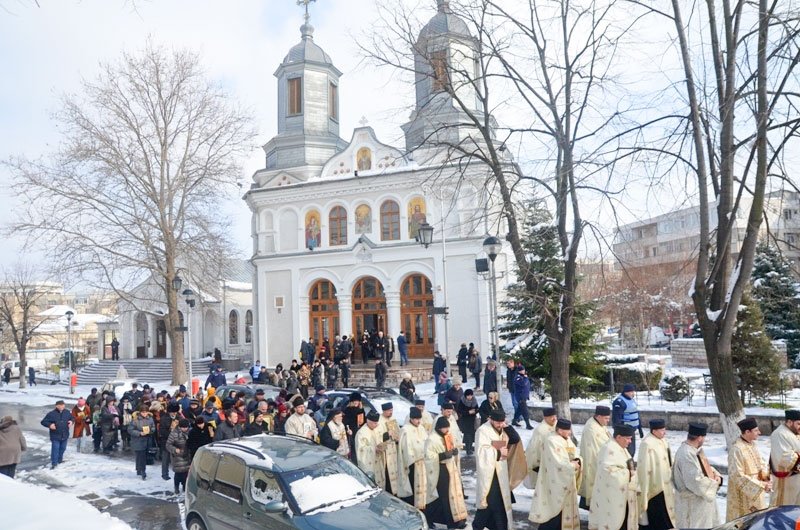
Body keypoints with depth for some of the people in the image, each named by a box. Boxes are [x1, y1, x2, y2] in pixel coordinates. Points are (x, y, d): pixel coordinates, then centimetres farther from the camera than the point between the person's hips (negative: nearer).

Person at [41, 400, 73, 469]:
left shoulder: (67, 413, 3)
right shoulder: (51, 414, -11)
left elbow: (72, 418, 20)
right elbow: (43, 422, -6)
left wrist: (71, 422, -2)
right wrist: (49, 425, -22)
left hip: (65, 436, 5)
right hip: (55, 436, -5)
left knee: (62, 449, 17)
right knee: (55, 450, -6)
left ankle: (60, 460, 36)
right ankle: (54, 463, 3)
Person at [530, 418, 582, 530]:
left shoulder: (567, 440, 8)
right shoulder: (551, 441, -20)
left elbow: (575, 454, 11)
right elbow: (557, 463, -25)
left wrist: (577, 461, -10)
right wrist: (572, 466, -15)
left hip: (566, 483, 9)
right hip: (555, 483, -9)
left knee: (565, 510, 16)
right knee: (553, 511, -4)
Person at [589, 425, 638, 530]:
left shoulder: (621, 448, 12)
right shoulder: (609, 449, -19)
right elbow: (606, 468, -27)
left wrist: (631, 470, 2)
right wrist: (626, 473, -20)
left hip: (622, 493, 10)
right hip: (611, 494, -10)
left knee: (625, 518, 14)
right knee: (613, 519, -3)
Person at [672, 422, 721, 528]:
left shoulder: (695, 450, 3)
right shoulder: (686, 454, -30)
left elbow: (705, 467, 16)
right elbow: (695, 481, -31)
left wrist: (716, 475, -4)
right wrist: (714, 484, -16)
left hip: (703, 498, 10)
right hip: (693, 503, -10)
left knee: (708, 525, 22)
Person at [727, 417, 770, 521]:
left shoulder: (752, 444, 3)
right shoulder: (737, 450, -25)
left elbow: (760, 463, 12)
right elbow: (738, 476, -25)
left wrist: (765, 474, -9)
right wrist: (761, 485, -25)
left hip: (756, 493, 8)